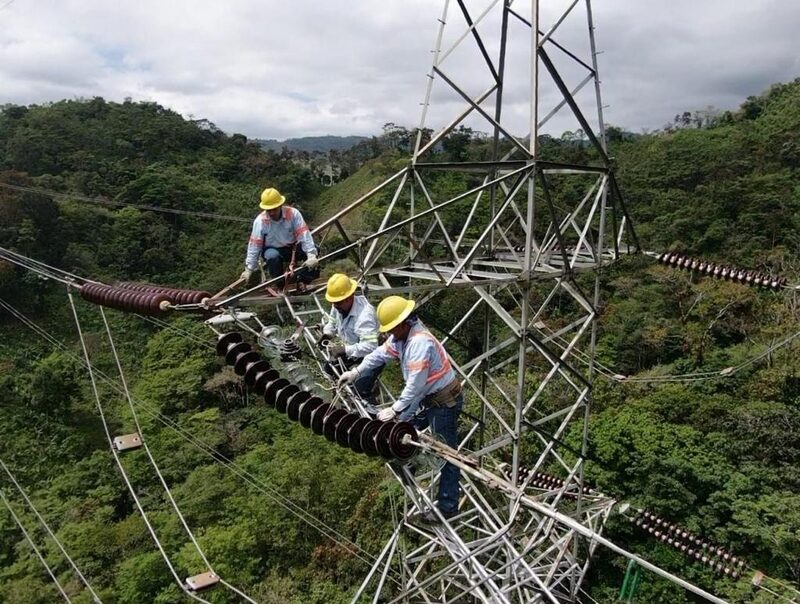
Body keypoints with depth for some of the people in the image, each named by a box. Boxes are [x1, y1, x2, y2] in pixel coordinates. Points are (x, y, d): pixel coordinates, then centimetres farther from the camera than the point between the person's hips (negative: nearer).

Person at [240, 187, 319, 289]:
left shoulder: (293, 213, -19)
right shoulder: (260, 221, -18)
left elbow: (304, 235, -26)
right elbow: (254, 246, -15)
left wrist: (311, 255, -38)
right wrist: (248, 269, -16)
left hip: (292, 247, 1)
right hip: (273, 250, -1)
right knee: (273, 256, -36)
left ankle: (303, 281, -4)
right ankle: (280, 287, -13)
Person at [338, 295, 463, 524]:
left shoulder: (420, 342, -29)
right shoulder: (402, 336, 0)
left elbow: (416, 384, -30)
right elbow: (381, 353, 12)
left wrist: (394, 410, -24)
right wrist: (355, 372, 9)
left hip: (444, 402, -10)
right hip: (428, 398, 10)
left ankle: (447, 507, 7)